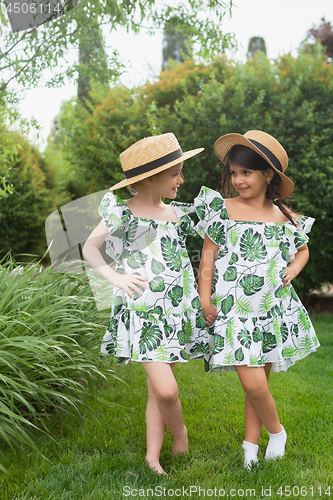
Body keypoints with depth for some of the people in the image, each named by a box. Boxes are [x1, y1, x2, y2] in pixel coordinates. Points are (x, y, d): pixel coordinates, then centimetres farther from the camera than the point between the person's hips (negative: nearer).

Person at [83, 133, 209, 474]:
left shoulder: (177, 213, 10)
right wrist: (115, 277, -7)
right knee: (165, 389, -13)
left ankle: (153, 454, 23)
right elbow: (89, 248, 6)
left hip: (176, 312, 5)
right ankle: (179, 433, 18)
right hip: (141, 313, -4)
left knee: (158, 389, 9)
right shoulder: (122, 213, -4)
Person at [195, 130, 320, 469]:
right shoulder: (221, 208, -1)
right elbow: (208, 255, 0)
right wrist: (204, 300, -6)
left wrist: (293, 269, 3)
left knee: (260, 379, 10)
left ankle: (251, 441, 30)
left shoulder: (284, 217, 6)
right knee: (252, 384, -10)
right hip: (234, 310, -2)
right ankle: (276, 430, 20)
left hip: (274, 310, 3)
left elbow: (302, 250, 23)